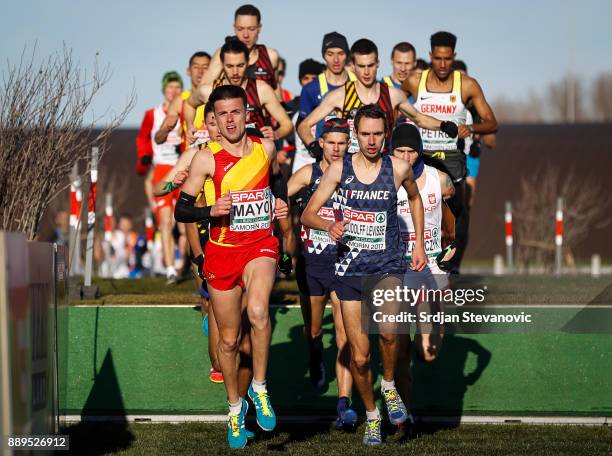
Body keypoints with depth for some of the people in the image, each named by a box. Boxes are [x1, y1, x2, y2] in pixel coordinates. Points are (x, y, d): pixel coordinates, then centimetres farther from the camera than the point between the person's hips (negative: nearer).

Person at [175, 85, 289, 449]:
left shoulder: (266, 148, 2)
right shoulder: (206, 158, -7)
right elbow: (181, 210, -4)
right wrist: (210, 211, -21)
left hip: (260, 245, 0)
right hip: (222, 251, 0)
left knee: (258, 311, -29)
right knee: (229, 338, 8)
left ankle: (260, 388, -10)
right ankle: (235, 406, 30)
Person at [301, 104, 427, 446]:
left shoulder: (398, 168, -2)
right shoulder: (339, 169, -2)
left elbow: (415, 198, 20)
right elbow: (307, 215, 0)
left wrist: (419, 244, 16)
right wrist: (328, 225, -22)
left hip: (388, 264, -1)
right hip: (350, 267, 1)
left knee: (388, 330, -27)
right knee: (360, 356, 2)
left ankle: (390, 386, 1)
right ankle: (372, 415, 25)